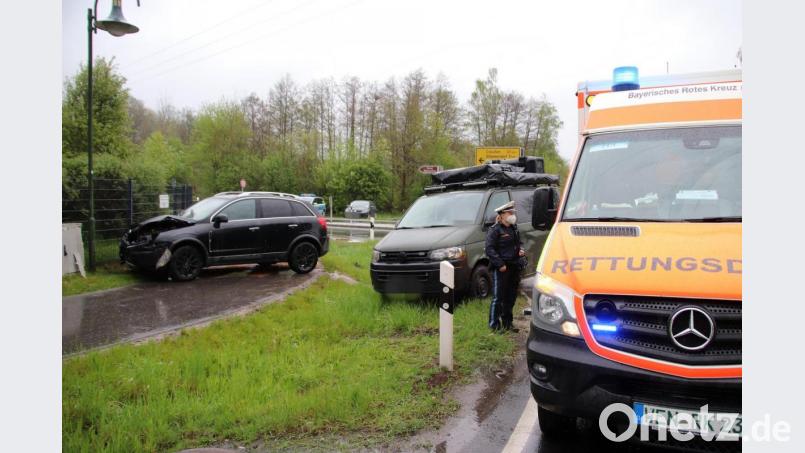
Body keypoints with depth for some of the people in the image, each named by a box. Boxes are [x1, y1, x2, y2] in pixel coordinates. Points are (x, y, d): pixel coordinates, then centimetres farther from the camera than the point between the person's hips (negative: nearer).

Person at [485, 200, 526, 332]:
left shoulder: (514, 228, 14)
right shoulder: (495, 230, -10)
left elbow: (519, 242, 28)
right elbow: (490, 249, -15)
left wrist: (521, 250, 6)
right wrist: (500, 264, -20)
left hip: (514, 267, 8)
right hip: (501, 268, -8)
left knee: (511, 296, 14)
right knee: (498, 297, -5)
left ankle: (507, 322, 26)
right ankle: (494, 324, 2)